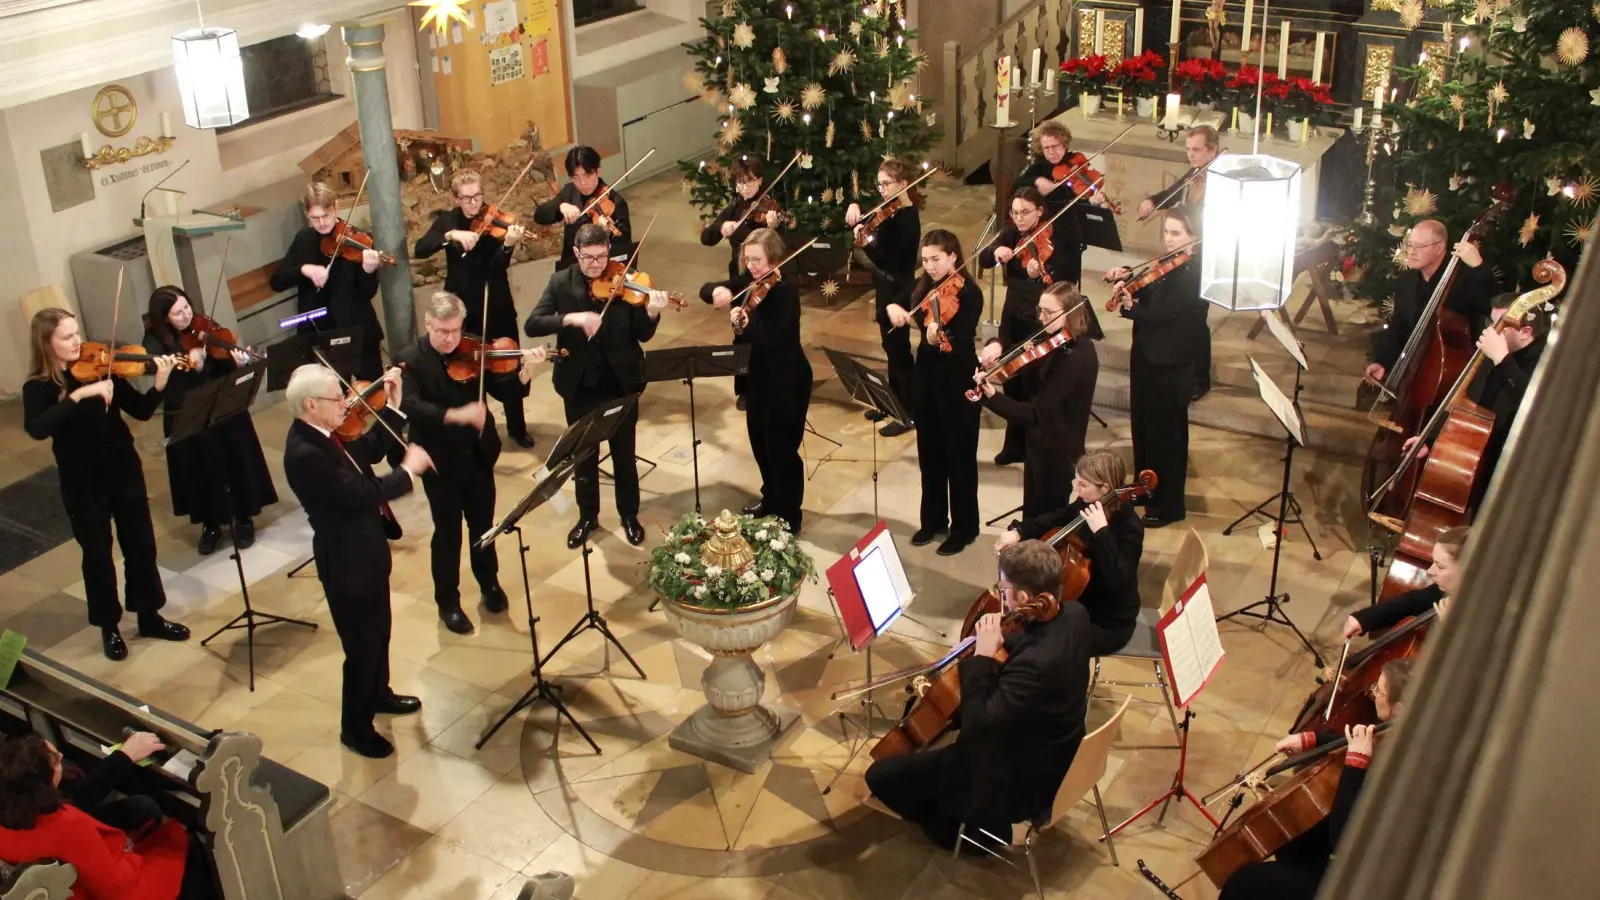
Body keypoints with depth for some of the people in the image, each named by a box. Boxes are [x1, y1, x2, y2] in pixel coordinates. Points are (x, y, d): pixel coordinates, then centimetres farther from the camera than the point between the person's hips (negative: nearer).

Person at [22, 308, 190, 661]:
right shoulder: (38, 387, -11)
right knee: (98, 555, 9)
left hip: (125, 471, 3)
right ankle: (109, 628, 27)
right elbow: (36, 429, -30)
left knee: (141, 546, 13)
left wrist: (160, 384, -23)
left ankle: (150, 616, 31)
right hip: (83, 484, -3)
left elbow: (141, 411, -4)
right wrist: (79, 394, -36)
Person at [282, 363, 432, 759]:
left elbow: (372, 449, 9)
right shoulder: (304, 453, -31)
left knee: (379, 630, 27)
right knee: (362, 645, 6)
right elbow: (363, 494, -32)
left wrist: (393, 407, -1)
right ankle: (355, 727, 25)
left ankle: (379, 694, 50)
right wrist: (408, 471, -20)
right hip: (347, 561, -10)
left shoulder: (326, 432, -3)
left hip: (367, 547, 10)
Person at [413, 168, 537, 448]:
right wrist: (451, 235, -29)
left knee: (510, 369, 4)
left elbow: (499, 266, -20)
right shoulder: (447, 220, 0)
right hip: (461, 308, 2)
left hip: (497, 307, -1)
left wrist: (508, 244, -41)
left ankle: (517, 428, 20)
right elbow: (420, 250, -15)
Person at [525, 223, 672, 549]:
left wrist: (652, 312, -31)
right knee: (583, 454, 16)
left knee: (624, 454, 13)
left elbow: (643, 335, -10)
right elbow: (531, 325, -15)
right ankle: (587, 516, 34)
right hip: (579, 385, 1)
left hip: (621, 382, -1)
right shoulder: (561, 283, -5)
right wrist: (571, 318, -30)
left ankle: (629, 515, 32)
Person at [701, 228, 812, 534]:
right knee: (760, 444, 22)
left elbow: (770, 340, -29)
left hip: (785, 381, -8)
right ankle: (770, 499, 42)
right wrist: (717, 291, -20)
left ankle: (789, 518, 14)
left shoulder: (785, 292, -22)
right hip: (758, 376, 9)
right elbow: (705, 290, -1)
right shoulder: (749, 280, 0)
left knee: (782, 450, 0)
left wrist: (743, 324, -37)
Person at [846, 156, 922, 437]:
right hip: (886, 287, 9)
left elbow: (888, 261, -28)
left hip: (897, 290, -9)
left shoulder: (908, 220, -23)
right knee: (890, 347, 19)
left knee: (899, 349, -1)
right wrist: (855, 208, -3)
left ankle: (910, 413, 8)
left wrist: (864, 242, -38)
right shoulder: (891, 211, 3)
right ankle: (894, 401, 33)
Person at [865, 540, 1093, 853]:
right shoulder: (1074, 614, -10)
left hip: (1019, 780, -9)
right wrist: (1000, 638, -8)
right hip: (1051, 752, 10)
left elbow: (977, 726, -34)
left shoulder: (1037, 663, -39)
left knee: (881, 775, -5)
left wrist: (982, 656, -28)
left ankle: (978, 830, 13)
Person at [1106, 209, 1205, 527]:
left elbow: (1161, 315, -24)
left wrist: (1129, 307, -15)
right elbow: (1144, 294, 13)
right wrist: (1125, 278, -5)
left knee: (1166, 434, 1)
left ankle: (1168, 506, 12)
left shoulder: (1193, 274, -19)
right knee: (1143, 427, 20)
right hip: (1146, 357, 9)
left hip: (1170, 367, -9)